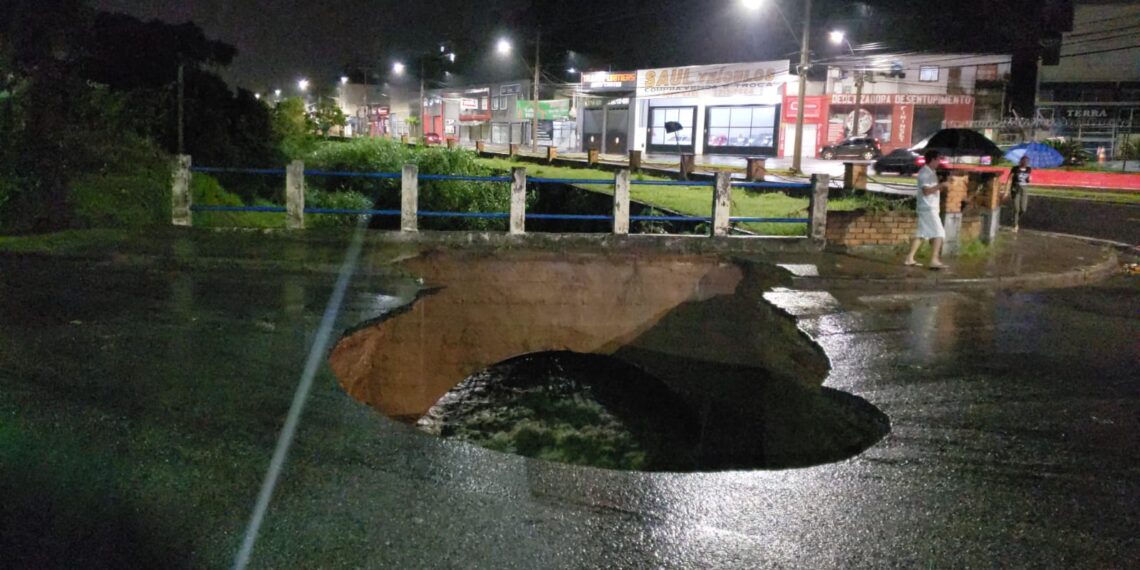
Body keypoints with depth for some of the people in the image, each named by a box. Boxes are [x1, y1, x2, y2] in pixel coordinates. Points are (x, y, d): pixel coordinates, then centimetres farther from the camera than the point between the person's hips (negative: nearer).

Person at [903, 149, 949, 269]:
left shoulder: (931, 172, 17)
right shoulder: (925, 173, -14)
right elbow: (926, 191, -24)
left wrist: (942, 186, 9)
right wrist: (941, 185, -22)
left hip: (931, 207, 10)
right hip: (928, 208, -10)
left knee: (922, 234, 11)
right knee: (939, 233, -11)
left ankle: (910, 258, 12)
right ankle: (934, 260, -14)